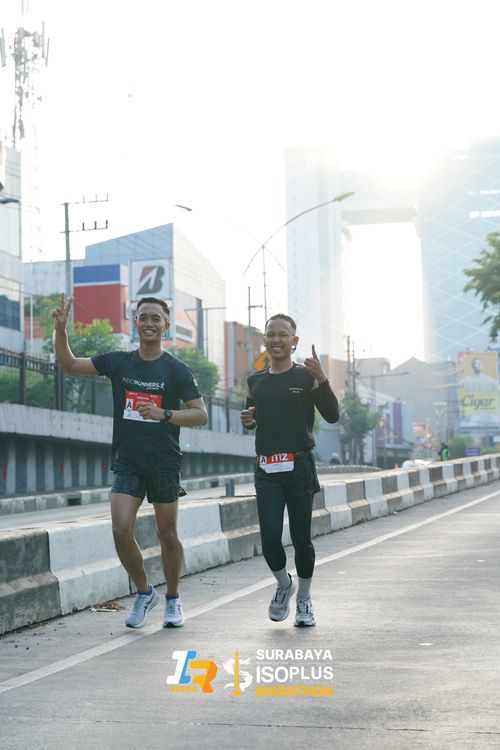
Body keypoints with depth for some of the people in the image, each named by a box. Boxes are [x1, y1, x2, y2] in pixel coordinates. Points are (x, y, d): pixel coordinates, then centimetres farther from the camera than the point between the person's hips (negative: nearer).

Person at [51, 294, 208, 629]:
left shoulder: (177, 370, -3)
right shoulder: (118, 362, 5)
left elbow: (201, 414, -7)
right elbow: (69, 365, 9)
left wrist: (164, 414, -22)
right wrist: (61, 330, -7)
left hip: (165, 463, -2)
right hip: (127, 462, 2)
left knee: (167, 535, 5)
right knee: (121, 530, -10)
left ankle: (173, 599, 24)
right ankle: (144, 593, 11)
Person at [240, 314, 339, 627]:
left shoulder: (306, 377, 0)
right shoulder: (256, 381, 12)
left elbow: (332, 415, -10)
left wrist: (321, 379, -22)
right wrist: (248, 420, 3)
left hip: (299, 466, -3)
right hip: (266, 470, 3)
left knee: (301, 539, 2)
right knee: (270, 537, -7)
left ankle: (304, 600, 21)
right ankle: (284, 584, 23)